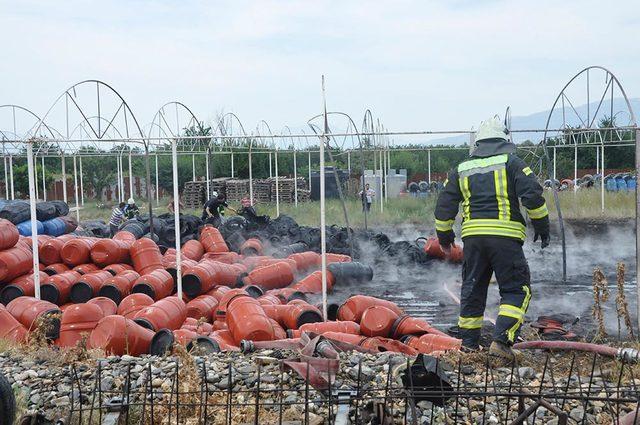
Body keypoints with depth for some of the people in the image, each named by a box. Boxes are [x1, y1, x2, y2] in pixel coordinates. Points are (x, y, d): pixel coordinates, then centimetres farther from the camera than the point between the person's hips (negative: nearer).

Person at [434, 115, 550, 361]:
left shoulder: (461, 170, 16)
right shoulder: (511, 163, 3)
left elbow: (444, 204, 16)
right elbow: (532, 194, -6)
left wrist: (444, 233, 29)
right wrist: (542, 225, 4)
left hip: (472, 236, 4)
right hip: (505, 235, -4)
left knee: (472, 290, 15)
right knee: (516, 290, 3)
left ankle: (469, 344, 19)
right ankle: (501, 341, -11)